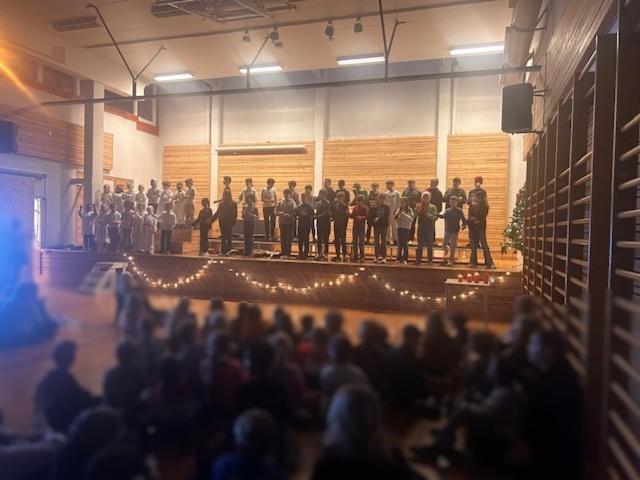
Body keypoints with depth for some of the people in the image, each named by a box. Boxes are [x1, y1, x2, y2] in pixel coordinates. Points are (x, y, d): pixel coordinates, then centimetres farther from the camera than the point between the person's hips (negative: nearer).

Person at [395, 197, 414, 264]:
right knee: (399, 244, 7)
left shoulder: (409, 210, -3)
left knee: (405, 244, -4)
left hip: (406, 228, -4)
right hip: (399, 228, 4)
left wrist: (403, 214, -21)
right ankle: (399, 258, 12)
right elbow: (396, 220, 13)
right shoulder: (399, 210, 11)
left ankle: (405, 259, 2)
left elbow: (411, 219, -15)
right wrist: (396, 216, -8)